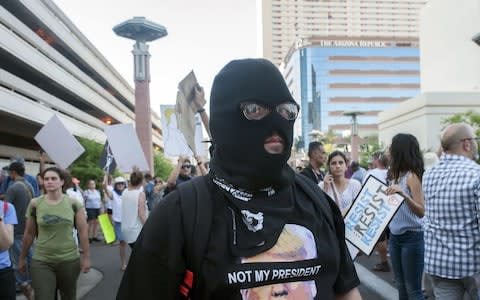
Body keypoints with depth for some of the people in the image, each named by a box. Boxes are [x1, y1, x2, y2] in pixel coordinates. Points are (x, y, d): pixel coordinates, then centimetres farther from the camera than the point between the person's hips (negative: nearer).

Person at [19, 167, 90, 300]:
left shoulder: (73, 204, -5)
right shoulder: (35, 204, -3)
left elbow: (83, 232, -2)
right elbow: (29, 234, 5)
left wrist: (86, 257, -3)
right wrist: (22, 258, 10)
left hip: (70, 261, 1)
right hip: (41, 262, 0)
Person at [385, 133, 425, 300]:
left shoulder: (412, 176, -14)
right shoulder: (394, 175, 8)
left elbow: (421, 211, -23)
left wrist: (403, 194, -36)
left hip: (412, 237, -8)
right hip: (394, 236, 8)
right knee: (401, 286, 17)